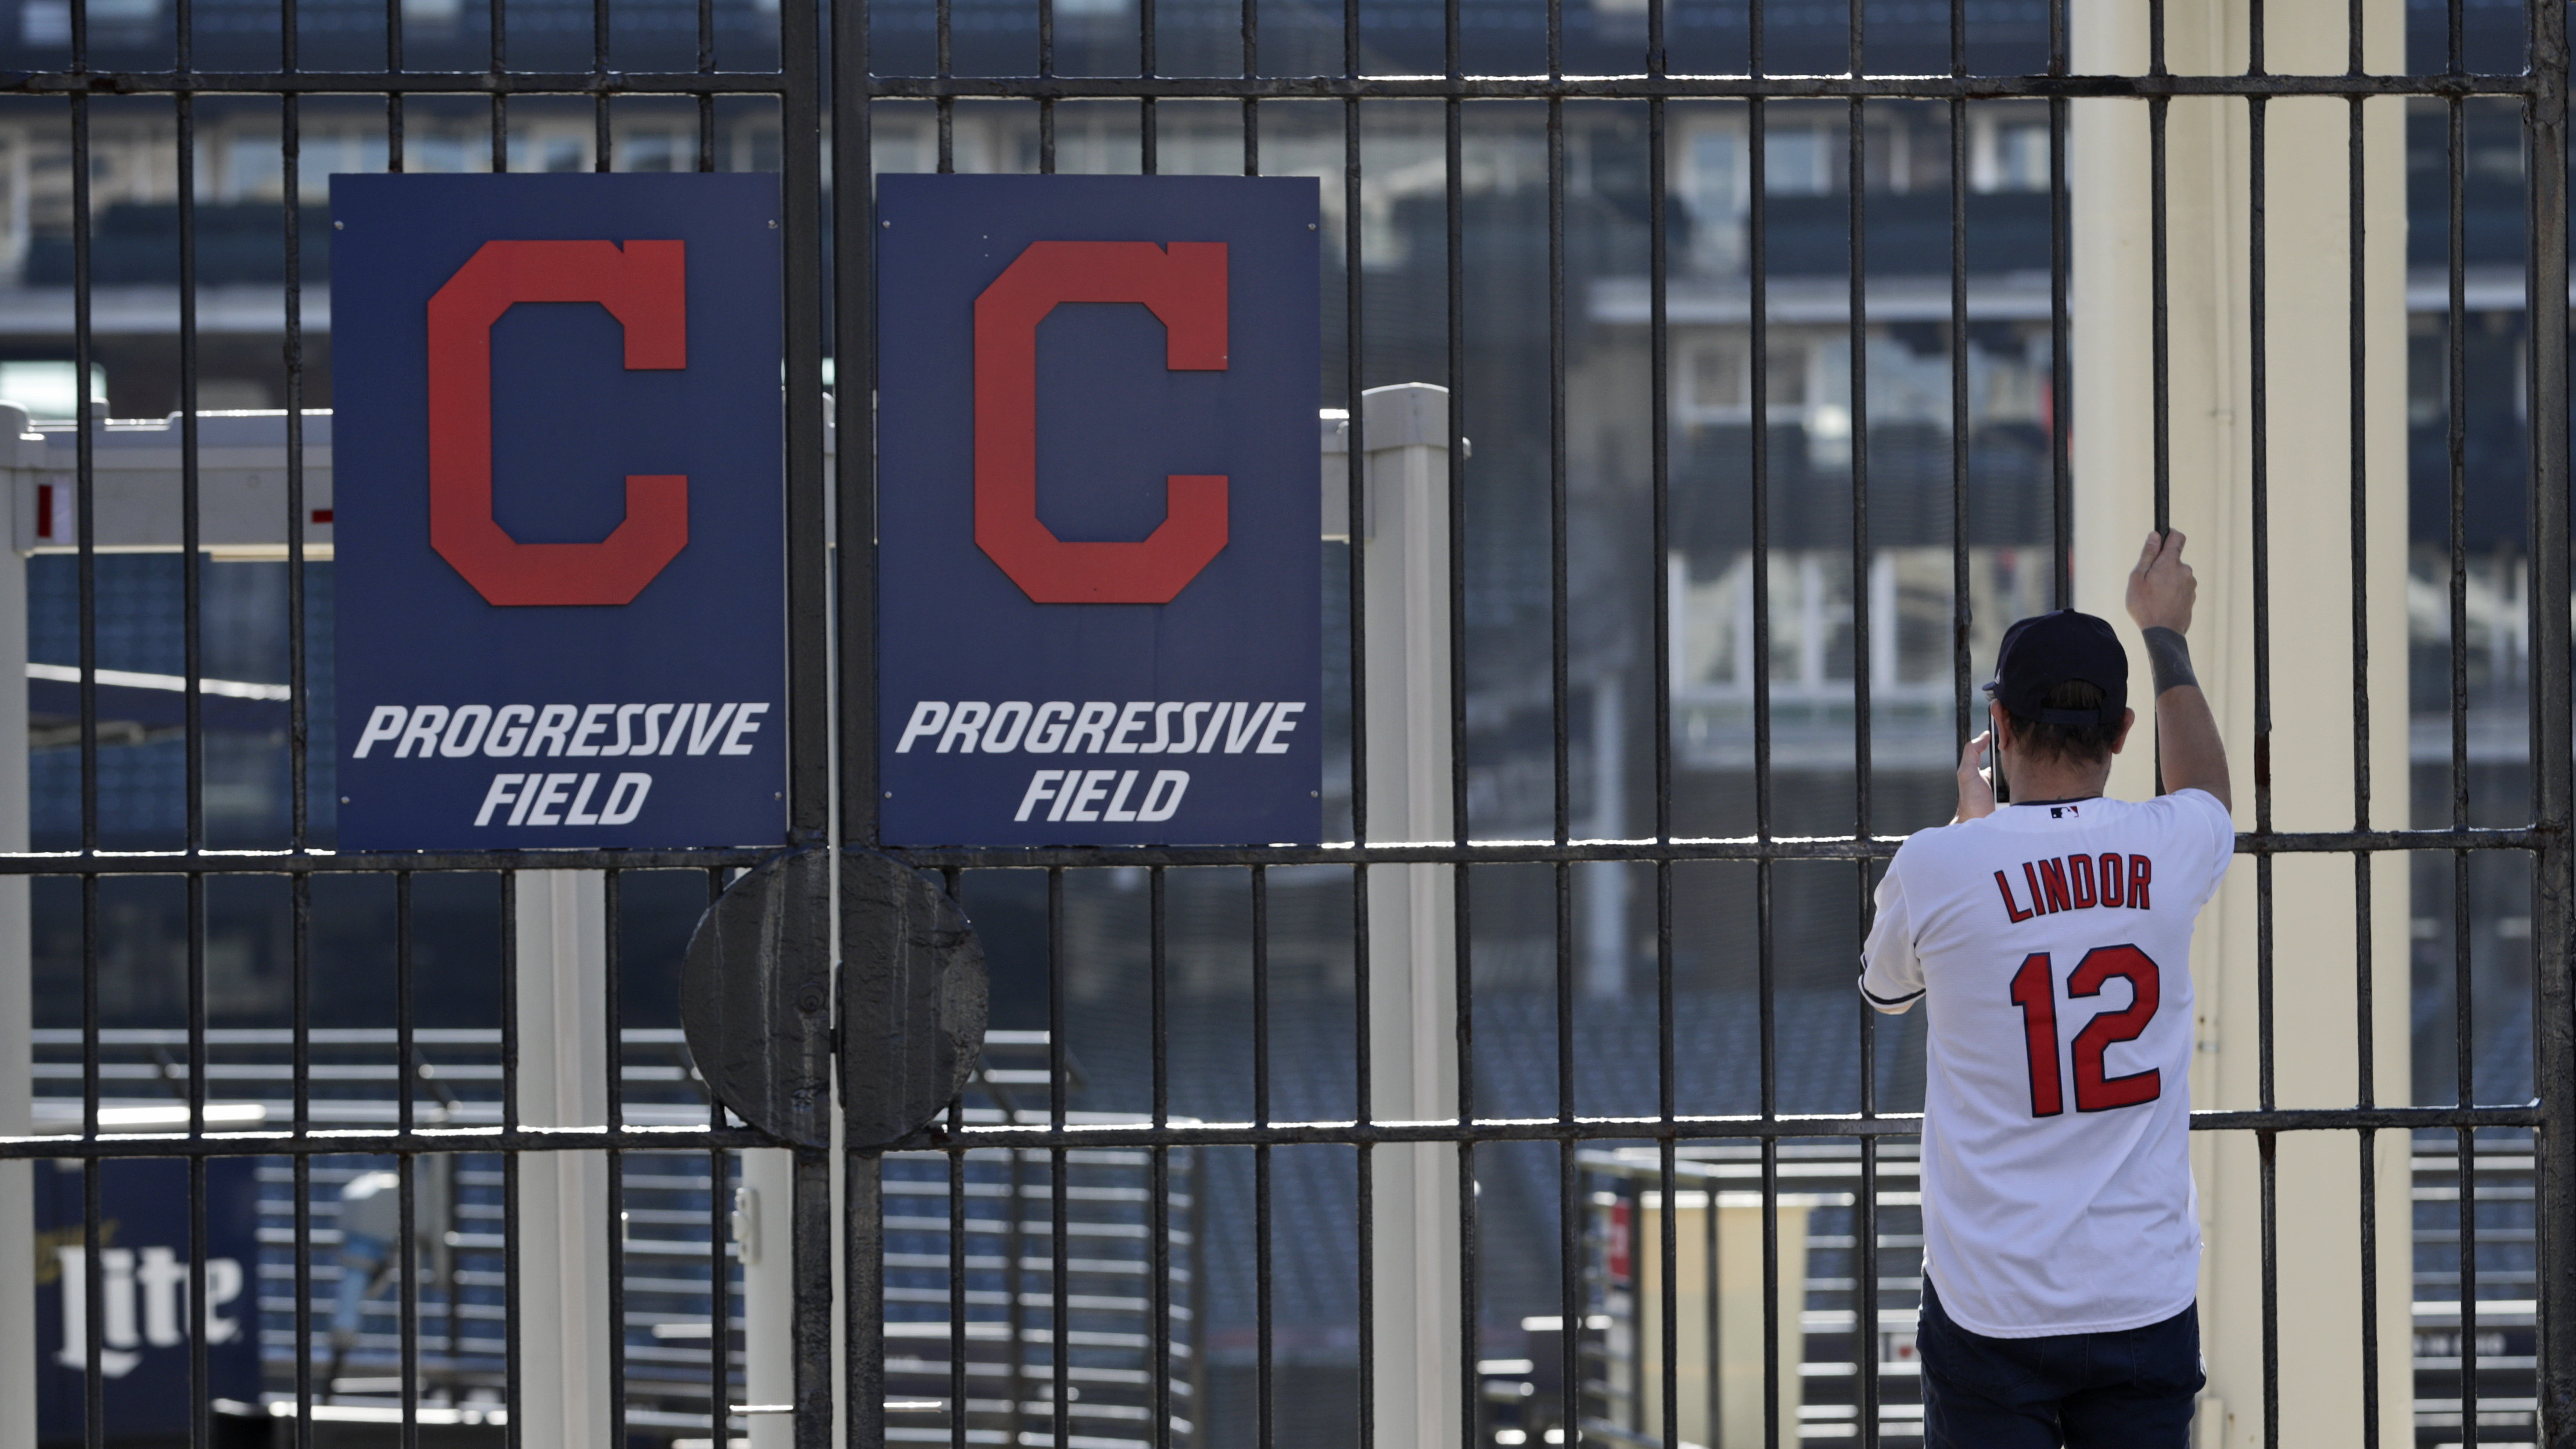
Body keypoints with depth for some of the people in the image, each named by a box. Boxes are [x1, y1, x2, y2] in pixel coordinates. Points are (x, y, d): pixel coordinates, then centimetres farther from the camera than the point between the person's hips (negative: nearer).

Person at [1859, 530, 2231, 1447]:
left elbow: (1885, 987, 17)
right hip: (2149, 1296, 2)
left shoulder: (1937, 869, -8)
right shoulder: (2168, 854, -1)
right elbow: (2206, 784, 27)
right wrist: (2163, 633, 42)